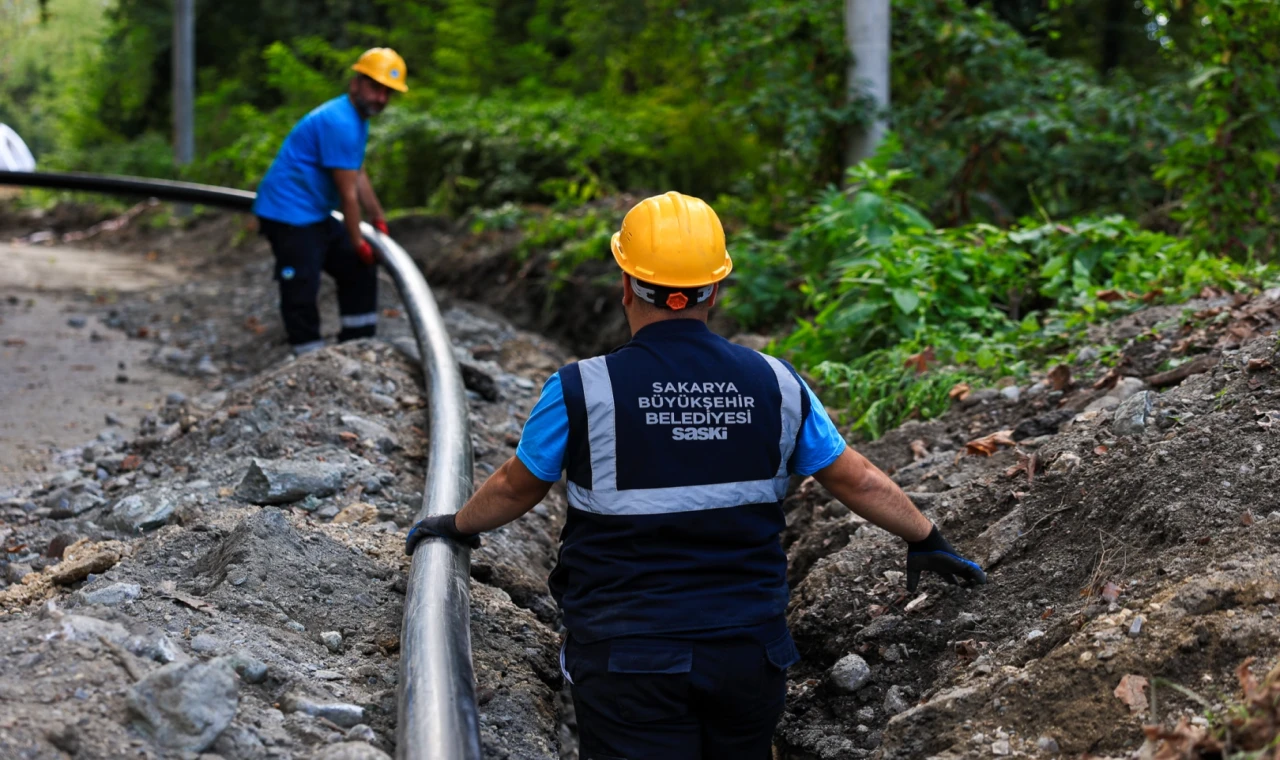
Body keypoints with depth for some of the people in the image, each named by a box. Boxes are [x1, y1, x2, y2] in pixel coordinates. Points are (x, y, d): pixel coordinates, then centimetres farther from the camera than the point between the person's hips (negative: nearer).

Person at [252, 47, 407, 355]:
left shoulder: (358, 119, 9)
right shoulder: (340, 122, -23)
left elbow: (359, 176, 19)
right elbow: (348, 193, -19)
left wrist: (379, 220, 21)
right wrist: (357, 242, -11)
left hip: (316, 214, 11)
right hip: (288, 214, -11)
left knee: (359, 270, 16)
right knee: (302, 292, -8)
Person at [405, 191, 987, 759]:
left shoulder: (582, 391, -11)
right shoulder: (774, 384, -2)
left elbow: (515, 488, 5)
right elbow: (858, 482, 8)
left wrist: (458, 526, 26)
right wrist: (926, 540, 25)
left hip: (628, 660, -3)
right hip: (749, 652, 3)